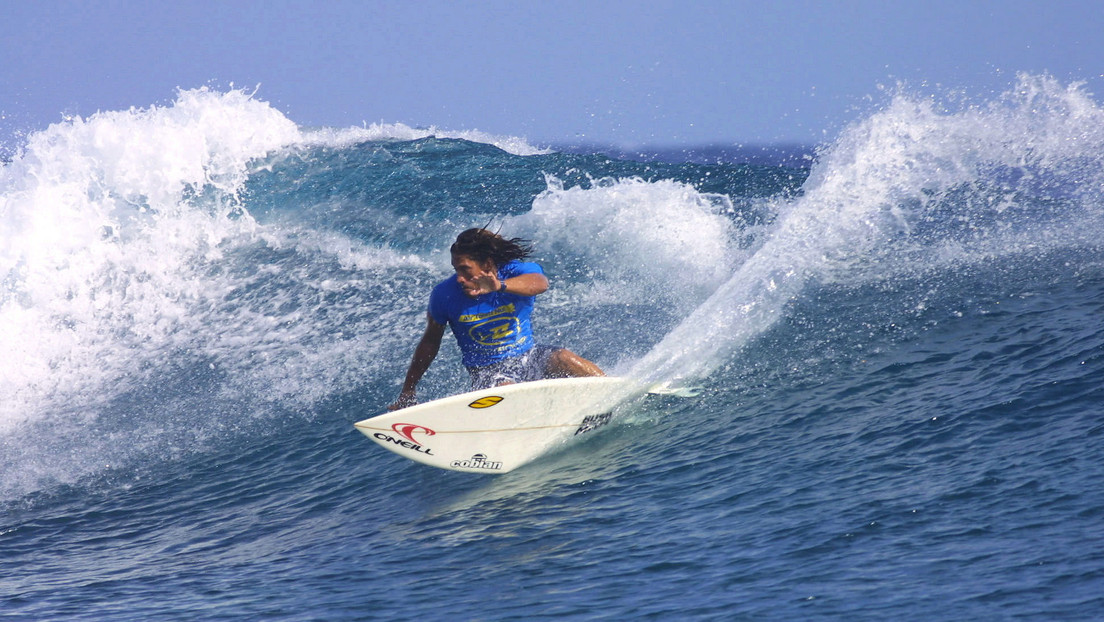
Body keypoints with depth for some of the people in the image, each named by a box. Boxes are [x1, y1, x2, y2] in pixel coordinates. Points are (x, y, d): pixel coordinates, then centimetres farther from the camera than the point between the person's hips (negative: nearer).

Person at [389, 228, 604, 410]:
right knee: (506, 391, -35)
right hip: (489, 374, 0)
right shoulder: (445, 295, -8)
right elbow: (430, 342, 6)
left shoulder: (517, 272, -13)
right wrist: (407, 392, 12)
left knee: (562, 358, -29)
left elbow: (540, 283, -39)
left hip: (529, 359, 0)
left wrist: (500, 286, -59)